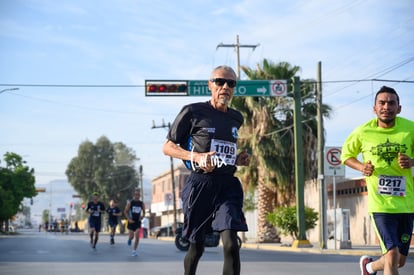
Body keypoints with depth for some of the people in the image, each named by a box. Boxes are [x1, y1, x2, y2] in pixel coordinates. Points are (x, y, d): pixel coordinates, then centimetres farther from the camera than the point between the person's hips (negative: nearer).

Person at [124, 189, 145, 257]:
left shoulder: (141, 203, 2)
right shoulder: (130, 202, -6)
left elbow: (143, 211, 17)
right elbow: (125, 211, -2)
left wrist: (141, 217, 2)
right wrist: (129, 219, -13)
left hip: (138, 222, 2)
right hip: (131, 221, -2)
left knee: (137, 237, -9)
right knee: (131, 236, -2)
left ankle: (134, 250, 1)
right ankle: (129, 239, 36)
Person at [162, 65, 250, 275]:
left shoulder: (236, 118, 16)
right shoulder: (193, 112, -1)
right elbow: (168, 147, 1)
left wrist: (237, 160, 10)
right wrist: (196, 157, -15)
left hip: (228, 185, 4)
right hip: (200, 185, -3)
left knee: (231, 245, -14)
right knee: (196, 247, 7)